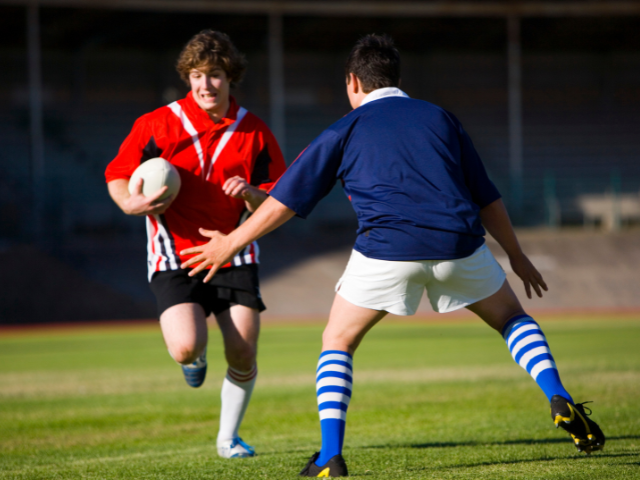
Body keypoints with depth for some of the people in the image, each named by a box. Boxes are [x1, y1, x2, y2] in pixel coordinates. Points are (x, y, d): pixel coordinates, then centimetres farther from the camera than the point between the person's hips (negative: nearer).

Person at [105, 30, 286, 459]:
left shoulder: (253, 132, 1)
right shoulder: (157, 126, -5)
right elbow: (117, 175, 3)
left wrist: (250, 194, -19)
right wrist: (133, 204, -19)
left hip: (233, 255, 2)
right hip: (175, 258, -2)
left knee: (243, 353, -8)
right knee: (187, 348, -21)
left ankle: (229, 437, 18)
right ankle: (197, 360, 21)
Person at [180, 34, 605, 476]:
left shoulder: (345, 131, 15)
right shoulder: (440, 117, 22)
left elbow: (285, 201, 15)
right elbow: (487, 199, 23)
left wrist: (230, 244, 26)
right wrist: (517, 257, 35)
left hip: (387, 249, -2)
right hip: (458, 241, 2)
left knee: (338, 342, 17)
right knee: (512, 318, 24)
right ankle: (560, 399, 0)